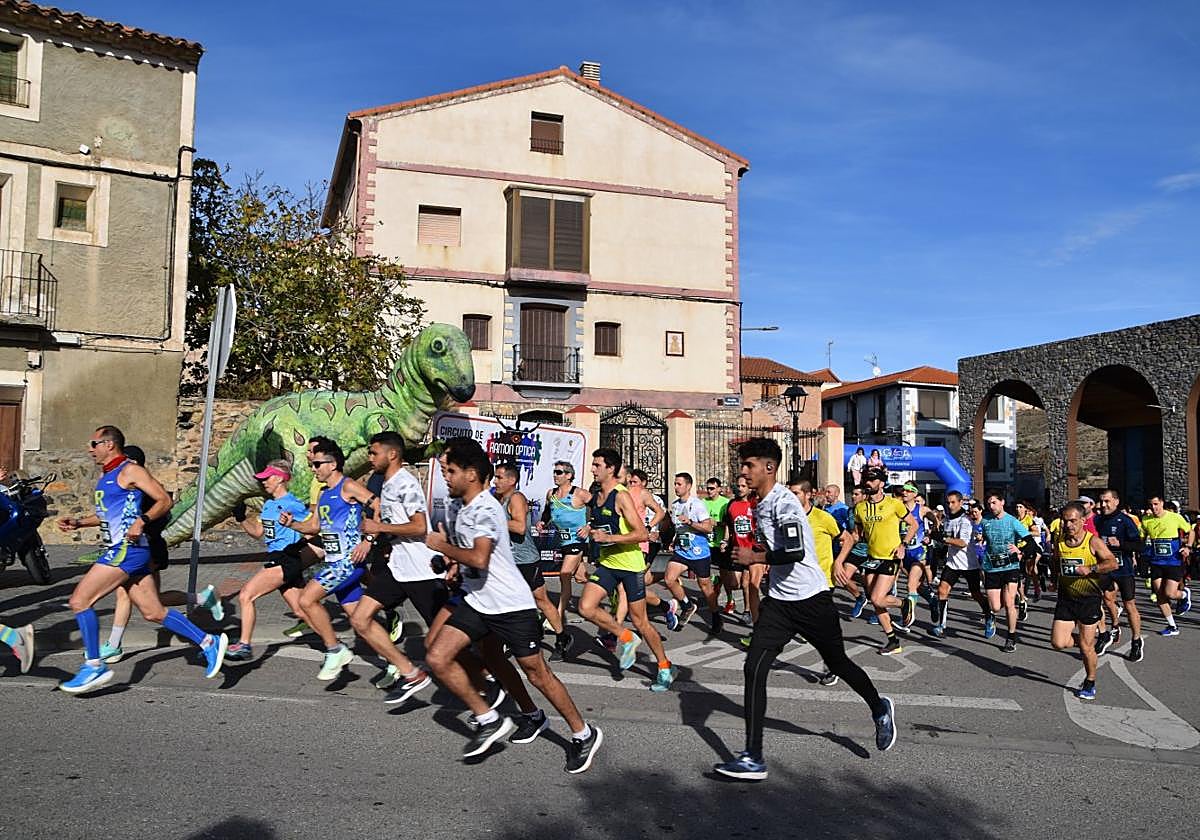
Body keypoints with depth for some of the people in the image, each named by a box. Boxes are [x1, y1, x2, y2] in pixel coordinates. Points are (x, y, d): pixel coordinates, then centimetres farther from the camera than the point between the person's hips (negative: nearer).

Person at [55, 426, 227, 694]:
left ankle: (94, 666, -1)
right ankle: (209, 642, 9)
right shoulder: (105, 475, 21)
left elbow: (164, 500, -12)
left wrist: (141, 521, -25)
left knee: (79, 600, -9)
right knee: (154, 613, 6)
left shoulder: (130, 471, -7)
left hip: (128, 549, -9)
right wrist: (78, 522, 19)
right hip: (119, 550, 9)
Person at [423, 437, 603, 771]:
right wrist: (452, 559, 9)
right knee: (437, 658, -4)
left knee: (537, 674, 1)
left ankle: (584, 734, 21)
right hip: (476, 602, 8)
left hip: (511, 605, -8)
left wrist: (442, 546, -19)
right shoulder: (455, 506, 7)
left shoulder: (486, 509, -21)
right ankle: (489, 720, 10)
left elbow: (479, 559, -34)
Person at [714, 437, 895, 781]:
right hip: (778, 601, 7)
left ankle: (880, 709, 44)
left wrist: (754, 557, -20)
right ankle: (752, 758, -3)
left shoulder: (783, 502, -19)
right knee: (753, 670, -7)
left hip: (811, 599, -7)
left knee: (838, 665, 12)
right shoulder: (761, 505, 10)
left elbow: (795, 552, -30)